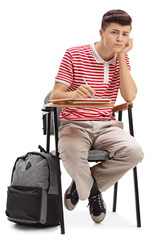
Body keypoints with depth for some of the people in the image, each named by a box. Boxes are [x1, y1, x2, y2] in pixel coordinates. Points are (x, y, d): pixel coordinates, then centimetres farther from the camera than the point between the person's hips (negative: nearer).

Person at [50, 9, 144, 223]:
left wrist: (121, 56, -8)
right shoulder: (74, 55, -4)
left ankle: (82, 184, -5)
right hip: (74, 123, -3)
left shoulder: (122, 59, 8)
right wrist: (75, 95, -32)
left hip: (106, 125, 4)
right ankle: (93, 192, -4)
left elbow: (130, 96, -7)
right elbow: (54, 96, -7)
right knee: (71, 151, -39)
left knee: (134, 151, -27)